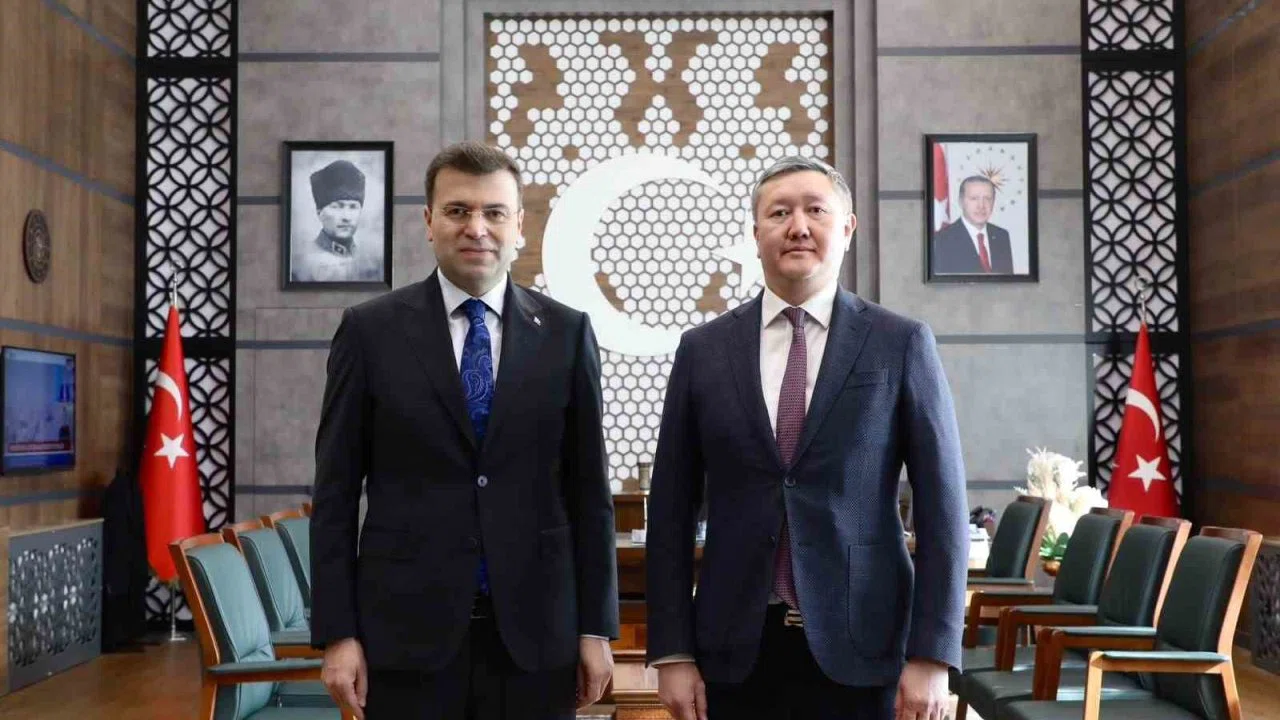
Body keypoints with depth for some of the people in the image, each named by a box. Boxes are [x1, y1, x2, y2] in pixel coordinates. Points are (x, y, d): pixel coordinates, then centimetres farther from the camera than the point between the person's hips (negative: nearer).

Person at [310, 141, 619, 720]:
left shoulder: (566, 333, 3)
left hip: (534, 633, 1)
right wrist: (336, 633, -4)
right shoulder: (371, 331, 1)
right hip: (407, 629, -1)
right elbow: (336, 493, 1)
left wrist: (596, 628, 2)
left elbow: (587, 490, 5)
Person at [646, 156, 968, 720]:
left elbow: (940, 506, -1)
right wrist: (672, 652, 0)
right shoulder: (703, 350, 4)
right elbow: (672, 508, 4)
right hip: (736, 650, 2)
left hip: (859, 646, -1)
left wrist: (932, 653, -6)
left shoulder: (901, 344, -1)